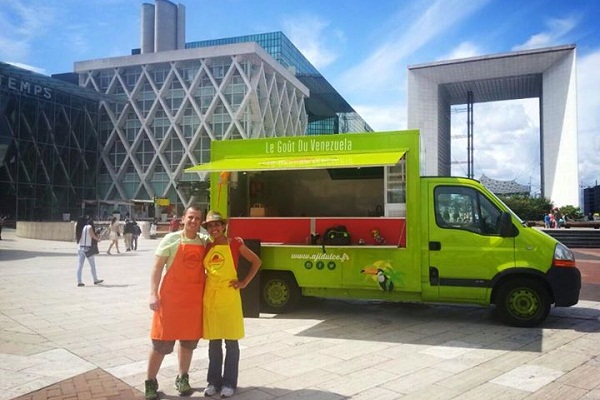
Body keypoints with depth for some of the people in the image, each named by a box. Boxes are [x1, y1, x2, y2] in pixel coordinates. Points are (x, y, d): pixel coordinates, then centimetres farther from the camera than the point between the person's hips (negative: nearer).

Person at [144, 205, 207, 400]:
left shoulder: (204, 243, 6)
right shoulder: (171, 239, -5)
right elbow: (157, 268, -5)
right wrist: (153, 294, -13)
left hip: (194, 298, 4)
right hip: (170, 297, -4)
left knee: (189, 340, 13)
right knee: (161, 341, 2)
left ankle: (183, 378, 31)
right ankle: (150, 382, 18)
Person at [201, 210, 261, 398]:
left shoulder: (235, 244, -3)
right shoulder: (206, 247, 7)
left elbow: (256, 261, 0)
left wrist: (245, 282, -4)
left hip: (229, 297, -3)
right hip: (210, 297, 3)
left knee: (231, 342, 4)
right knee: (213, 342, 11)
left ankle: (229, 383, 16)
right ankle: (213, 381, 23)